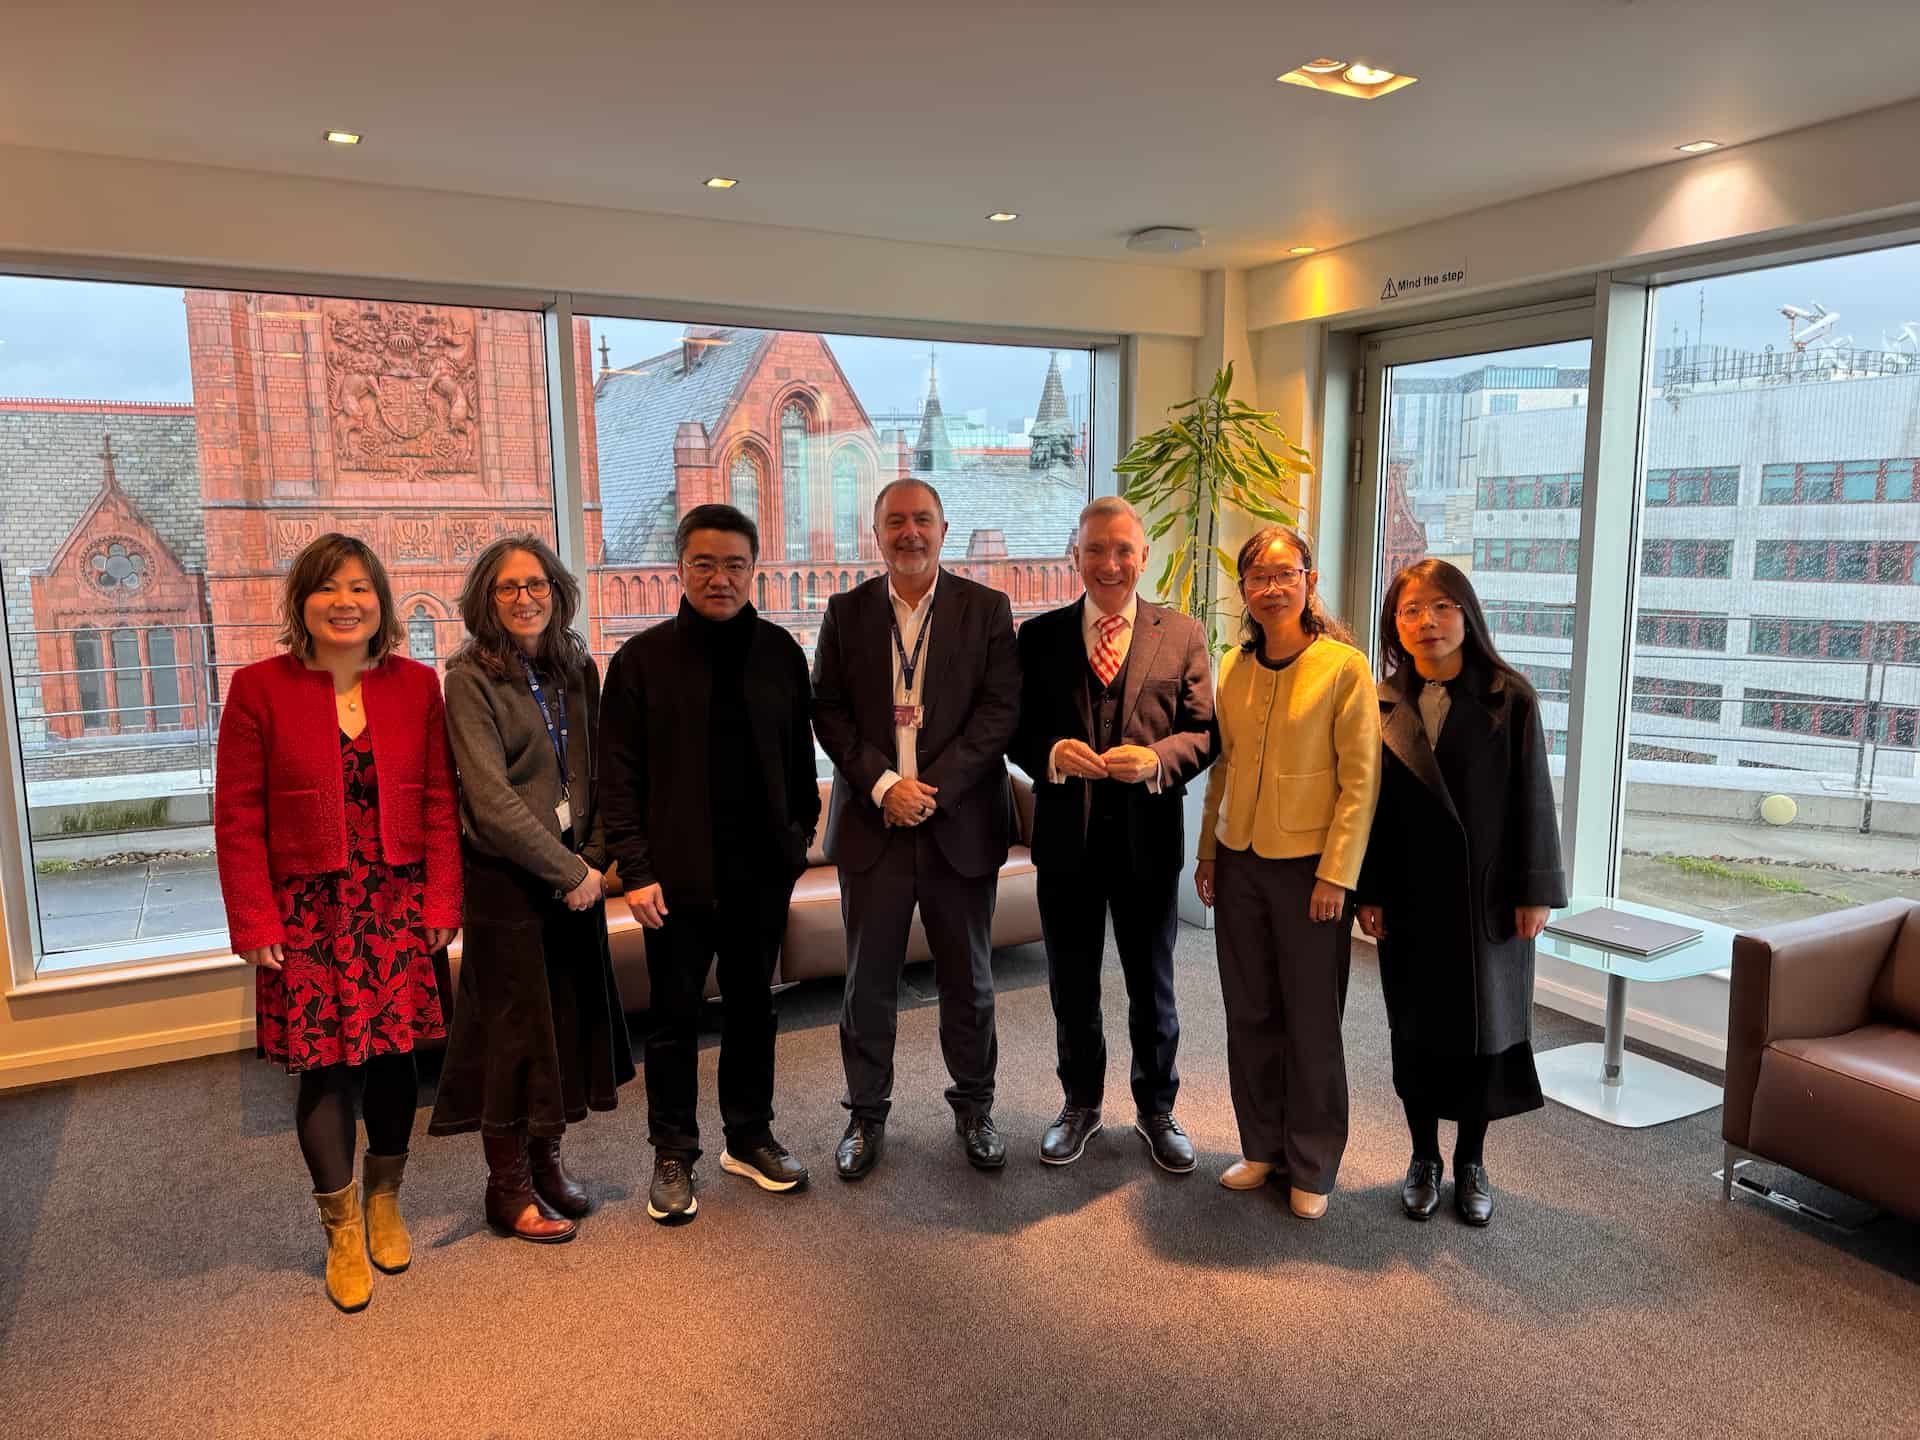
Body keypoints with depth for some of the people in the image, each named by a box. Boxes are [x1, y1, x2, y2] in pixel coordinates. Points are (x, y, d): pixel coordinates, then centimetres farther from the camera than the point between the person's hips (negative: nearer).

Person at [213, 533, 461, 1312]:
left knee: (394, 1058, 11)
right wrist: (255, 922, -7)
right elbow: (238, 816, -4)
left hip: (397, 907, 2)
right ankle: (343, 1233, 24)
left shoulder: (415, 685, 1)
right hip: (309, 909, -2)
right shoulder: (260, 688, -5)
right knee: (325, 1068, 4)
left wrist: (441, 901, -2)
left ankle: (384, 1205, 34)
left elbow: (438, 802, 2)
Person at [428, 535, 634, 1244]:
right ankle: (507, 1186, 22)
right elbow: (490, 797, -16)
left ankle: (546, 1159, 30)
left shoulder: (576, 667, 6)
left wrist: (595, 857, -4)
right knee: (514, 1026, 5)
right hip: (506, 877, -5)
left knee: (572, 1018, 11)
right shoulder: (471, 678, -11)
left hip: (577, 871, 5)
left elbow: (596, 772, 9)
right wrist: (567, 872, -15)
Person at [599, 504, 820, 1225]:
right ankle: (673, 1157, 25)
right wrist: (636, 869, -10)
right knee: (675, 1018, 9)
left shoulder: (779, 651, 4)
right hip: (680, 872, -3)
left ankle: (750, 1137, 33)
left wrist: (800, 836, 4)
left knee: (753, 1007, 16)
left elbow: (800, 754, 10)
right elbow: (620, 774, -5)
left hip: (762, 868, 3)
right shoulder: (644, 658, -4)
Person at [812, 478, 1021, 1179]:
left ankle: (974, 1107, 30)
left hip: (961, 824, 0)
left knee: (968, 979, 12)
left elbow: (1001, 707, -6)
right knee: (868, 981, 9)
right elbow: (828, 709, 0)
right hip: (871, 822, 1)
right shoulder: (847, 612, 5)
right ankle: (866, 1113, 26)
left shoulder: (986, 609, 1)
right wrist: (882, 784, -13)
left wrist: (935, 786, -14)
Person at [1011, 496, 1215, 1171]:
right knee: (1071, 987, 16)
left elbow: (1205, 730, -2)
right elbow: (1018, 731, 2)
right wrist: (1052, 754, -19)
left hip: (1148, 837, -1)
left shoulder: (1182, 634, 0)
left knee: (1152, 987, 15)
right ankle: (1081, 1105, 36)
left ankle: (1156, 1109, 35)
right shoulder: (1039, 635, 2)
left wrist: (1157, 758, -21)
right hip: (1066, 837, 1)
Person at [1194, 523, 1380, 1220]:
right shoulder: (1234, 668, 6)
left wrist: (1336, 874, -14)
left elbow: (1361, 777, -11)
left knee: (1311, 1022, 7)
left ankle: (1313, 1167, 24)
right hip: (1240, 862, 5)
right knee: (1249, 1014, 13)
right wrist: (1208, 851, 11)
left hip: (1309, 866, -5)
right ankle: (1263, 1146, 30)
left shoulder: (1344, 666, -10)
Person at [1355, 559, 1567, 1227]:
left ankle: (1471, 1161, 27)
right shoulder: (1381, 706, 0)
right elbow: (1368, 803, 1)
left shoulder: (1509, 699, -5)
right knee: (1416, 1029, 10)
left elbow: (1532, 798, -5)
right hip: (1410, 899, 2)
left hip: (1488, 896, -1)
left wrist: (1534, 891, -7)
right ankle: (1423, 1159, 27)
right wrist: (1367, 893, -1)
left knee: (1485, 1025, 9)